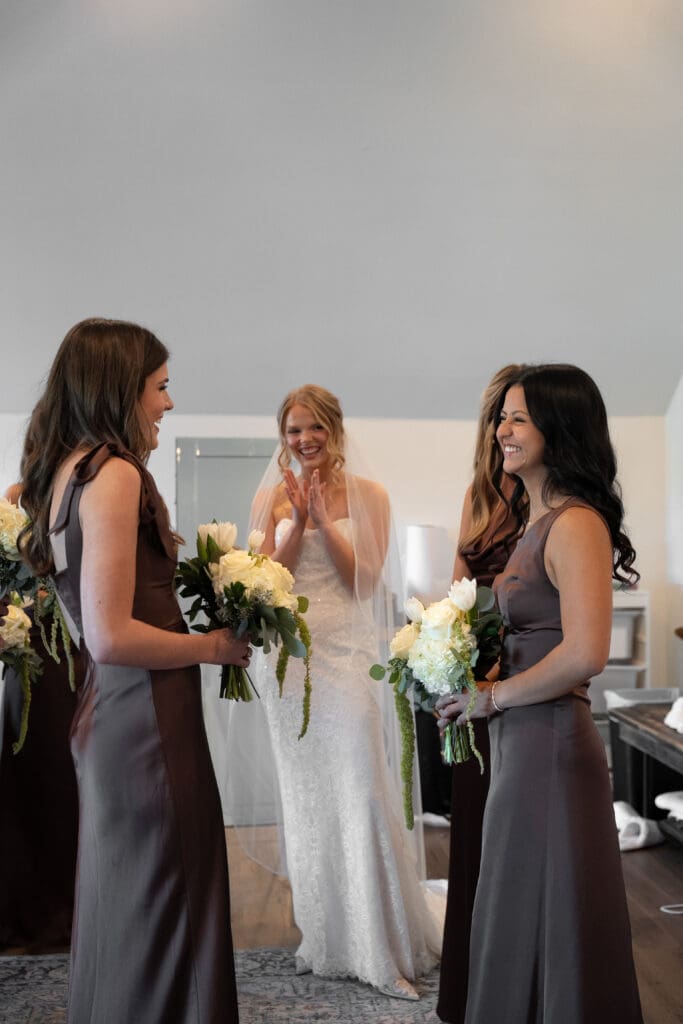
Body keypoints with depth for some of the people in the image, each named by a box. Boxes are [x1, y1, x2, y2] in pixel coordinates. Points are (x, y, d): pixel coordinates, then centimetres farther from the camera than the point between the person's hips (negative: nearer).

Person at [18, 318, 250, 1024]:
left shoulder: (65, 471, 12)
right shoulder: (114, 473, -16)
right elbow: (111, 637, -22)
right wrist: (212, 646, -8)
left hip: (102, 716, 10)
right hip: (146, 720, -10)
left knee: (119, 910, 21)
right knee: (161, 913, 3)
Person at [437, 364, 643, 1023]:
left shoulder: (577, 524, -16)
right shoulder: (539, 521, 13)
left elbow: (585, 654, -25)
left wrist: (494, 696, -14)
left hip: (549, 743, -9)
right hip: (521, 743, 9)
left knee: (544, 920, 6)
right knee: (514, 917, 20)